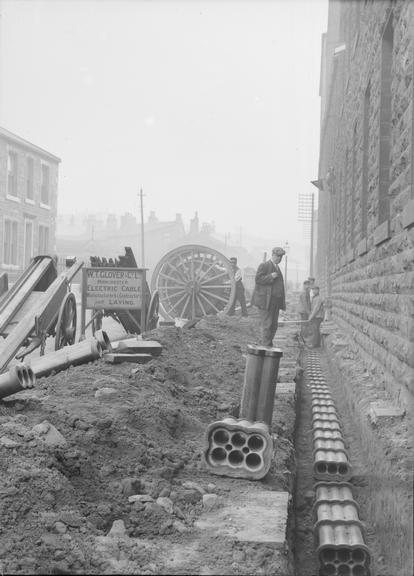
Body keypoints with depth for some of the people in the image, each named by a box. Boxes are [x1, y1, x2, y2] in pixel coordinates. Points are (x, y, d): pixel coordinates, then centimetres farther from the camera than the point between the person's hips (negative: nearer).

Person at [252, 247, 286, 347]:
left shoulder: (277, 267, 21)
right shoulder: (264, 265, -5)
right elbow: (258, 279, -15)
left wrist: (282, 300, 21)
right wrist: (271, 276, -22)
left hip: (275, 302, 8)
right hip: (266, 300, -8)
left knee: (274, 325, 6)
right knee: (267, 324, -9)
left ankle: (269, 345, 13)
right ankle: (266, 346, -6)